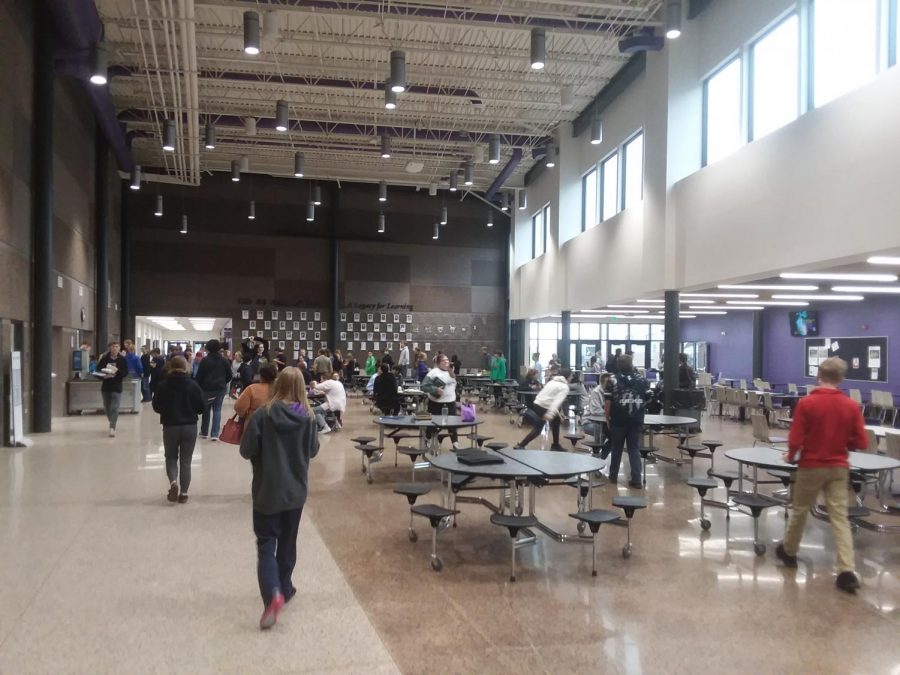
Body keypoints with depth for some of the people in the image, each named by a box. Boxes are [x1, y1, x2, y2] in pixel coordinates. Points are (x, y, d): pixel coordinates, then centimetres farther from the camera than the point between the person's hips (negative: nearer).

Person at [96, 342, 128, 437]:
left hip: (117, 387, -3)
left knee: (114, 408, -13)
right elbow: (98, 370, 1)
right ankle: (112, 424, 37)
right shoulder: (104, 358, -1)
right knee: (106, 408, 15)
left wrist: (117, 371, -22)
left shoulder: (122, 359, -4)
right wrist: (104, 375, -17)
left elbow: (126, 372, -5)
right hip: (105, 386, 3)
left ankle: (112, 428, -13)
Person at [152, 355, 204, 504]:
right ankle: (183, 493, 10)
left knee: (171, 458, 16)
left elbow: (156, 406, -2)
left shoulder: (163, 385, -8)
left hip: (170, 426, 0)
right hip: (190, 426, 0)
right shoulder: (193, 385, -7)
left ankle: (173, 482, -9)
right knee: (186, 460, 10)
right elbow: (202, 406, -5)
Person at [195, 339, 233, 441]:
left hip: (207, 388, -2)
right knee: (217, 410, 2)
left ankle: (204, 432, 21)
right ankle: (215, 434, -6)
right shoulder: (223, 361, 2)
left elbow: (199, 376, -8)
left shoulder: (205, 360, -8)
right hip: (220, 388, 2)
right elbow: (229, 375, 6)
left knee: (206, 410, 12)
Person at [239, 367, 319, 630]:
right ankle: (284, 588, 31)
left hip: (268, 490, -3)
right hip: (296, 490, 3)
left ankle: (273, 594, -17)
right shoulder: (307, 417, -6)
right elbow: (313, 450, 4)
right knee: (288, 542, 19)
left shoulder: (263, 414, -15)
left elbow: (246, 450, -12)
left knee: (266, 544, 1)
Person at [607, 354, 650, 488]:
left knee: (617, 448, 13)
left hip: (618, 419, -1)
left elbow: (608, 401, -7)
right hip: (636, 420, 1)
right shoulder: (642, 380, 0)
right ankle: (636, 480, 1)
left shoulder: (614, 381, -6)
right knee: (634, 449, 6)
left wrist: (608, 417, 3)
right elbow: (647, 399, 4)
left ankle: (613, 476, 24)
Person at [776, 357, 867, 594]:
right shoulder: (851, 406, -5)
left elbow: (795, 440, -15)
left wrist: (791, 457, 5)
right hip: (838, 468, 2)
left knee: (799, 510, 16)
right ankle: (847, 571, -5)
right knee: (840, 517, 3)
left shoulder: (806, 403, -14)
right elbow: (861, 442, -2)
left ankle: (788, 551, 34)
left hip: (811, 466, -2)